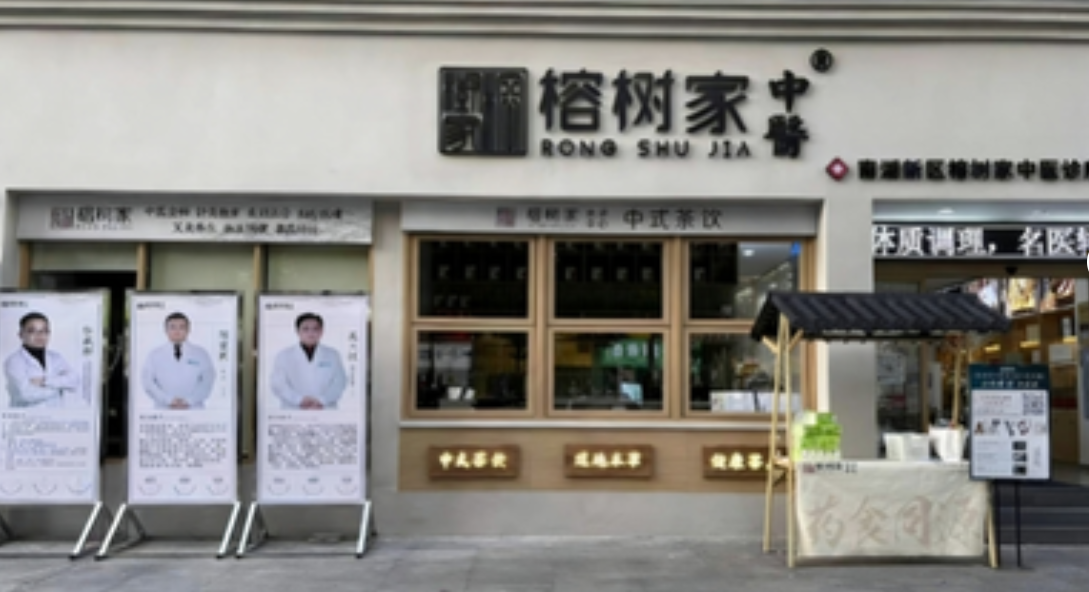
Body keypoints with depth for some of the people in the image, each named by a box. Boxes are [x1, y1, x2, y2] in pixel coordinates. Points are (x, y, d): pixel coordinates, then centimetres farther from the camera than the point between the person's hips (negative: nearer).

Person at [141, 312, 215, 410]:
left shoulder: (201, 354, 6)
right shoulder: (154, 355, 7)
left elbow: (207, 382, 3)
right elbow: (148, 383, 1)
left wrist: (189, 401, -9)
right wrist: (168, 400, -10)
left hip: (194, 411, 0)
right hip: (163, 411, 0)